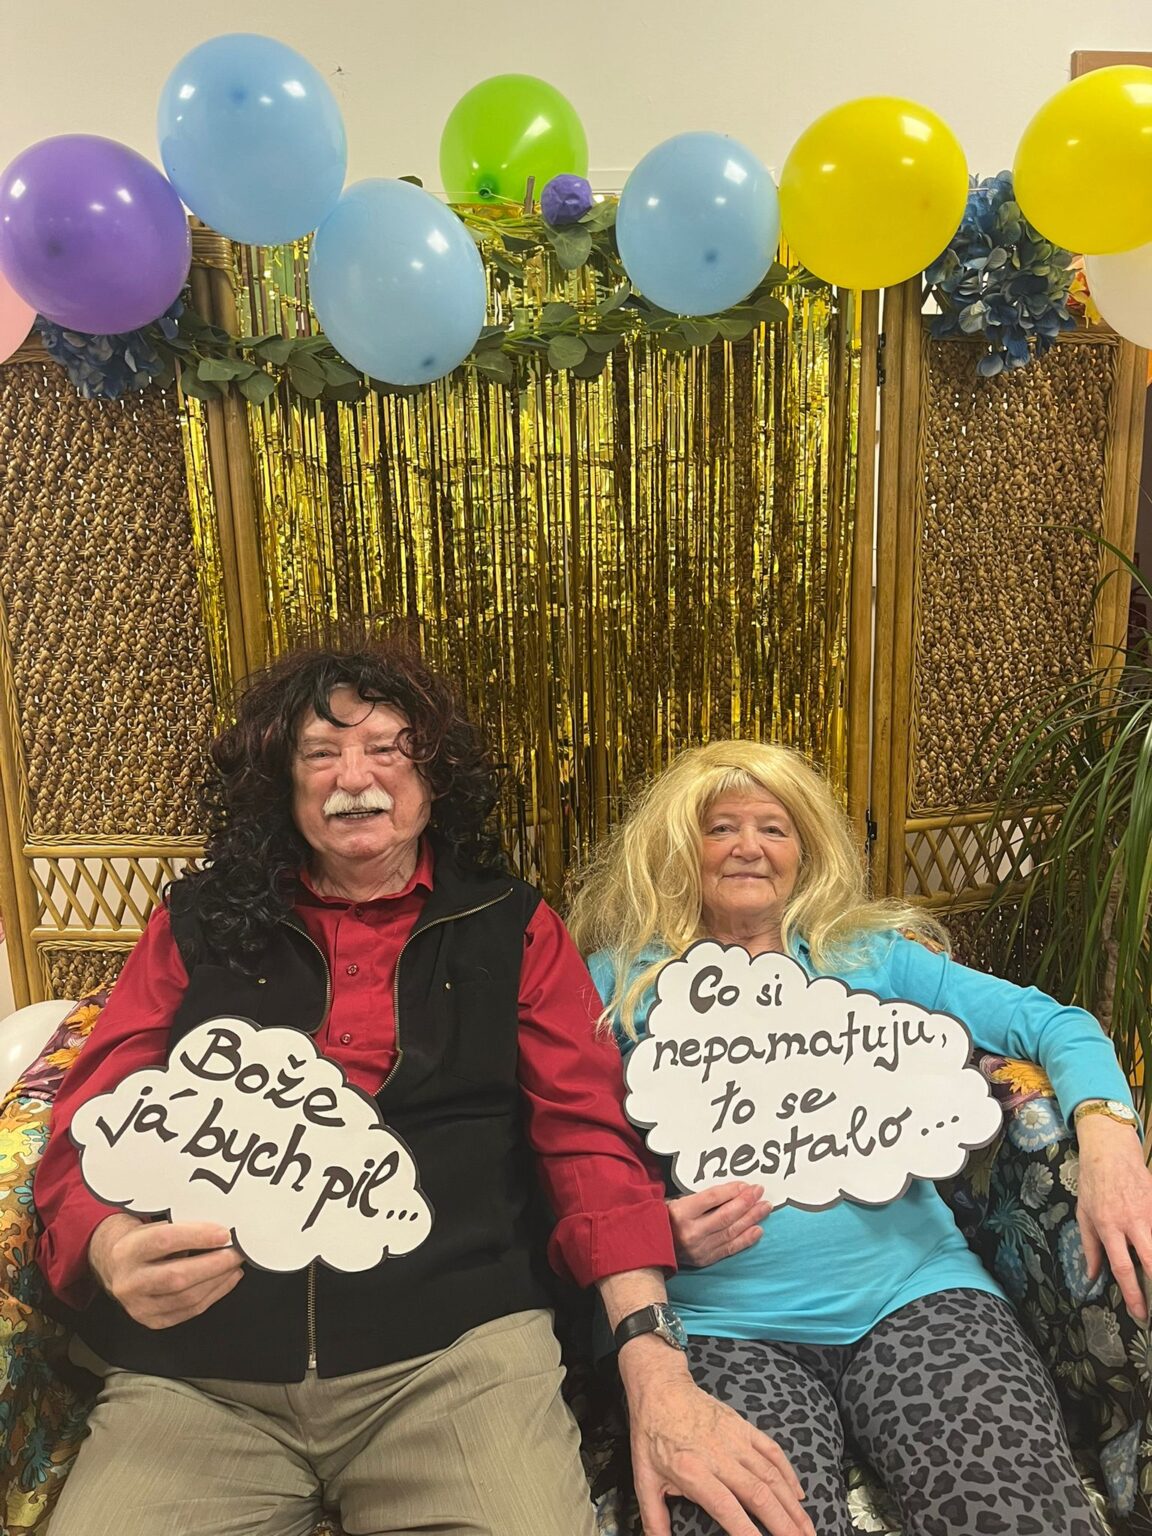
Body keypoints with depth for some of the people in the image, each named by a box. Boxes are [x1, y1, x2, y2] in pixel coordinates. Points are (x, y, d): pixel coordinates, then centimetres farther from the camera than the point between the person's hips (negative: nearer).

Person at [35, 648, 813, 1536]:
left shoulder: (511, 927, 9)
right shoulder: (199, 922, 12)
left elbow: (590, 1136, 2)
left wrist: (652, 1360, -13)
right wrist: (113, 1248, -16)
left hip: (458, 1347, 0)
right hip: (194, 1370, 2)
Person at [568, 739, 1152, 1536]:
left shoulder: (868, 955, 12)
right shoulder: (623, 982, 8)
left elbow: (1049, 1022, 6)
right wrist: (654, 1230, -16)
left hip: (912, 1288, 2)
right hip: (726, 1319, -1)